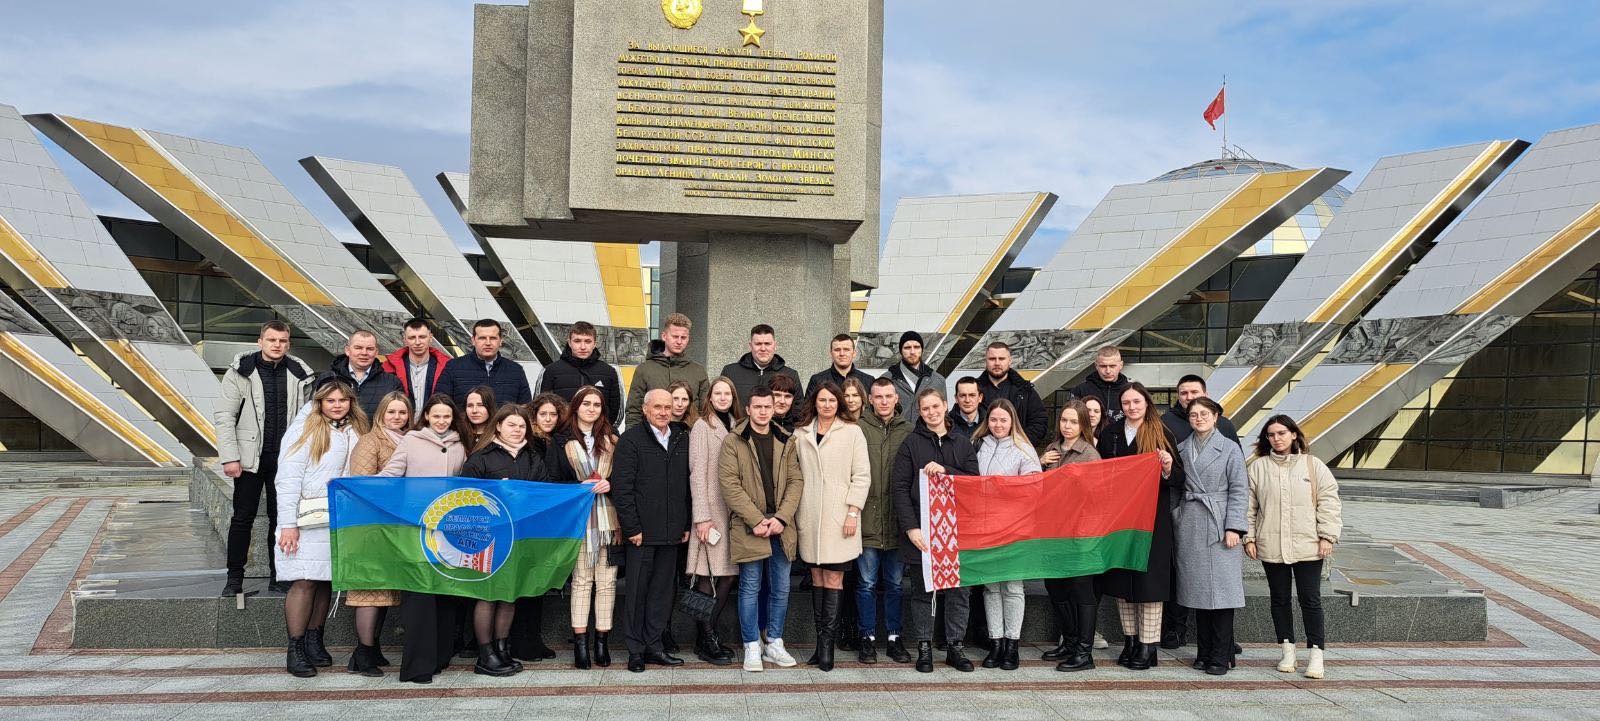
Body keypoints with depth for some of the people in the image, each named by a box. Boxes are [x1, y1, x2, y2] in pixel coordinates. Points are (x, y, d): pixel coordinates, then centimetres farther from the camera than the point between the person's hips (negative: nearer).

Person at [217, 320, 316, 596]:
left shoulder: (299, 374, 4)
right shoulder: (240, 371, -2)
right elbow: (224, 416, -3)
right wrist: (229, 457, -9)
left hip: (286, 458, 2)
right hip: (251, 457, -2)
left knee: (281, 517, 7)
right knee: (243, 518, 5)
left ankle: (278, 575, 17)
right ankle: (234, 578, 14)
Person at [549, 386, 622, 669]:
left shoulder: (611, 441, 11)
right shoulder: (562, 442, 7)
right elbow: (555, 481, 3)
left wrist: (609, 484, -9)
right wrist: (580, 486, -11)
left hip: (608, 516, 1)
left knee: (606, 580, 1)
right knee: (581, 579, 0)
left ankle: (602, 641, 8)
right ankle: (580, 643, 5)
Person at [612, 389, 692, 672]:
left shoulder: (682, 440, 11)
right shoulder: (631, 439, -5)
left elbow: (687, 486, 14)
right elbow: (621, 487, -9)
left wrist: (686, 524, 8)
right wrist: (632, 527, -12)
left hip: (672, 532, 5)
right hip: (642, 531, -5)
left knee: (663, 590, 10)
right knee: (637, 590, 3)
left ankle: (653, 646, 20)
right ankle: (636, 650, 13)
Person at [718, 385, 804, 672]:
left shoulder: (786, 443, 11)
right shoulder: (733, 442, -1)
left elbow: (795, 482, 6)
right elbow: (730, 485, -8)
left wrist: (781, 518, -8)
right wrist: (757, 520, -14)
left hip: (781, 526, 4)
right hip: (748, 527, -4)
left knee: (781, 588, 8)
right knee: (751, 588, 2)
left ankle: (774, 644, 19)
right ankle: (752, 647, 11)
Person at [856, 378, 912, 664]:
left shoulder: (908, 431, 7)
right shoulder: (858, 428, -2)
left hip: (897, 521, 3)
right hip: (867, 519, -2)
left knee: (895, 583, 11)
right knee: (867, 582, 6)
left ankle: (894, 637, 21)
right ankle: (868, 638, 17)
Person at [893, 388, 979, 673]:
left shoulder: (962, 443, 11)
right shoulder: (911, 443, 2)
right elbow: (900, 488, -5)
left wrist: (945, 470, -13)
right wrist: (911, 527, -13)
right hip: (921, 529, -2)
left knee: (958, 590, 5)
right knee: (921, 591, 5)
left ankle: (955, 647, 16)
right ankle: (924, 648, 15)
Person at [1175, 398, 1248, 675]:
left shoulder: (1229, 448, 1)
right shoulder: (1181, 449, 12)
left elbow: (1239, 490, -3)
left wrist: (1233, 527, -10)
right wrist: (1176, 522, 5)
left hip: (1220, 526, -4)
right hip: (1190, 527, 4)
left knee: (1221, 589, -5)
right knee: (1198, 589, 8)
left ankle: (1221, 656, 3)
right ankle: (1204, 652, 17)